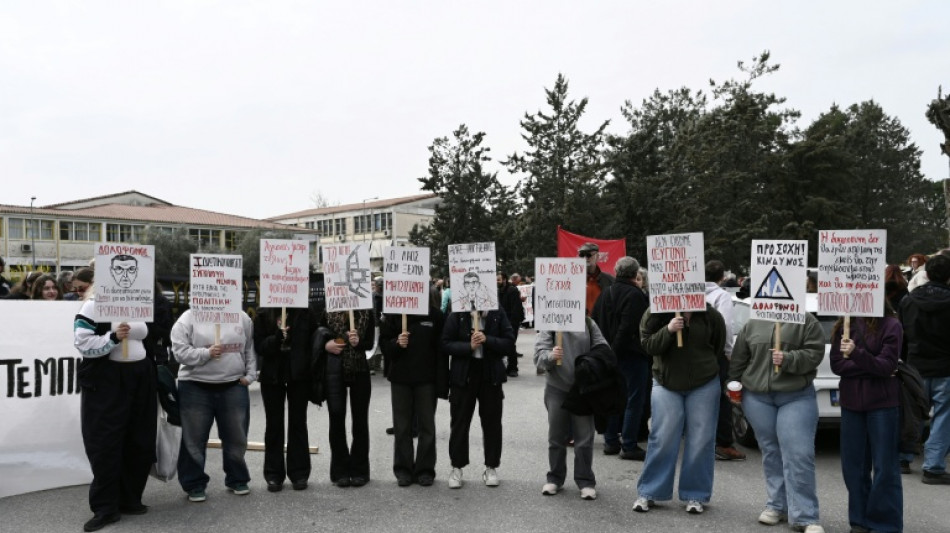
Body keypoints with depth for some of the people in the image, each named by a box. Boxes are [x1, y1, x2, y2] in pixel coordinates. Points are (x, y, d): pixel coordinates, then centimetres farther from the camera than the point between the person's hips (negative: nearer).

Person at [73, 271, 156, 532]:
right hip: (105, 380, -6)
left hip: (139, 378, 6)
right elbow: (82, 342, -14)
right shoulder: (94, 304, -6)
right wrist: (112, 338, -26)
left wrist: (154, 377, 19)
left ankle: (130, 499, 22)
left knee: (140, 442, 9)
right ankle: (105, 508, 7)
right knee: (105, 444, -3)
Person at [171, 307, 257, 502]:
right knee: (194, 439, 6)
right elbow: (180, 351, -9)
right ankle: (195, 485, 21)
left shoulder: (242, 318, 4)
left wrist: (249, 375, 2)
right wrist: (206, 353, -21)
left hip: (234, 387, 2)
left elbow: (250, 349, 8)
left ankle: (237, 479, 28)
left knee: (236, 437, 11)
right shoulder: (189, 318, -5)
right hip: (195, 388, -2)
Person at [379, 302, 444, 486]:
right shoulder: (393, 314, 0)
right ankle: (403, 469, 19)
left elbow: (441, 346, 0)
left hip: (427, 378, 0)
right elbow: (384, 343, 2)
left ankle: (425, 469, 18)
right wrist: (397, 343, -20)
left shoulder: (434, 314, -2)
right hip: (400, 377, 1)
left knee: (427, 426, 7)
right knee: (402, 426, 8)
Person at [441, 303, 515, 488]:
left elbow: (509, 343, -3)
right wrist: (469, 346, -20)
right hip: (463, 375, -1)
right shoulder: (457, 316, -4)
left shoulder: (498, 315, -1)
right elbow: (445, 344, -7)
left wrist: (487, 340, -18)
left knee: (492, 422, 8)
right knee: (459, 422, 6)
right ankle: (457, 467, 19)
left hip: (490, 376, 1)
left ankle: (491, 467, 22)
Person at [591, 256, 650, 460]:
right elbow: (629, 328, -22)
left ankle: (610, 441, 20)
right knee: (634, 399, -1)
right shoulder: (635, 295, -15)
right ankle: (629, 445, 0)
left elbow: (594, 322, 14)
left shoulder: (606, 293, 11)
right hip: (632, 355, -8)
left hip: (610, 355, 8)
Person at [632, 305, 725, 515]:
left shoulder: (711, 315, -4)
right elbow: (648, 345, -12)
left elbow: (719, 347, 7)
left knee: (700, 441, 4)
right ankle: (648, 493, 11)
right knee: (662, 439, -1)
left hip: (704, 385, 1)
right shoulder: (656, 314, -6)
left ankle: (696, 495, 18)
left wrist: (705, 366, 8)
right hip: (666, 383, -1)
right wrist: (668, 330, -26)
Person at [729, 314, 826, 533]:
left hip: (796, 397, -3)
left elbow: (814, 353, -7)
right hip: (757, 397, 3)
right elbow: (739, 358, 13)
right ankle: (777, 505, 22)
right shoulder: (752, 323, 10)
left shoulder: (806, 320, 2)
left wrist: (788, 360, -21)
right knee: (771, 453, 10)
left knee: (799, 455, -8)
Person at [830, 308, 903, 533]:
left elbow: (887, 366, -16)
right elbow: (837, 365, -1)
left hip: (882, 404, -3)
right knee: (853, 465, 9)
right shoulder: (844, 325, 2)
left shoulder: (891, 325, -8)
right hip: (851, 403, 4)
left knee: (884, 468, 1)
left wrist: (856, 354, -33)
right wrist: (873, 368, -13)